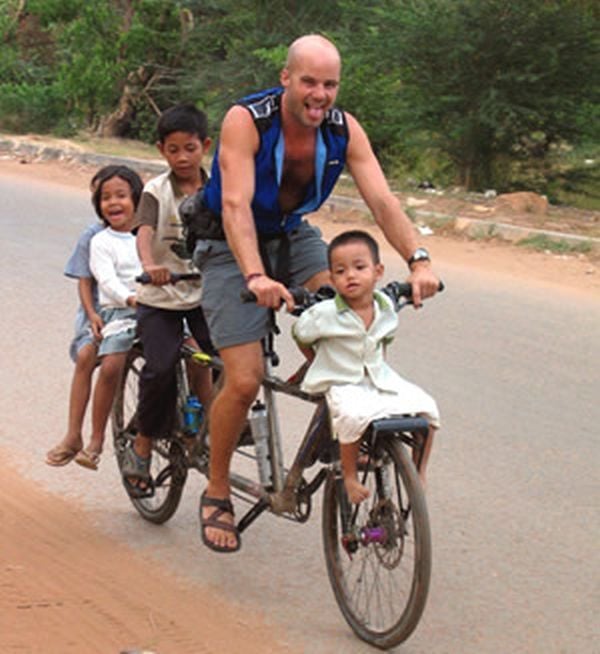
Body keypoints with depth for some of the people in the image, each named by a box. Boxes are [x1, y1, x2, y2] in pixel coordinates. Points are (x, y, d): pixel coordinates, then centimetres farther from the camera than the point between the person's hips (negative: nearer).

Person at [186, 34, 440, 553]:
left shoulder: (344, 129, -14)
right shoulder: (246, 120, -27)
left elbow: (382, 199, -20)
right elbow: (235, 206, -36)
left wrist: (418, 260, -36)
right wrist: (256, 277, -51)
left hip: (291, 236, 4)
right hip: (231, 245, -4)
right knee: (244, 381, -12)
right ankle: (217, 493, 9)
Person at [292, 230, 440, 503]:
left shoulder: (386, 309, -1)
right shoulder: (324, 314, -16)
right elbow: (301, 335, 3)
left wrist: (376, 365, 14)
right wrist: (323, 365, 10)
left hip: (379, 379, 5)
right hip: (341, 385, -5)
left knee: (426, 406, -13)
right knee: (356, 416, -37)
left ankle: (419, 473, 7)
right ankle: (350, 476, -14)